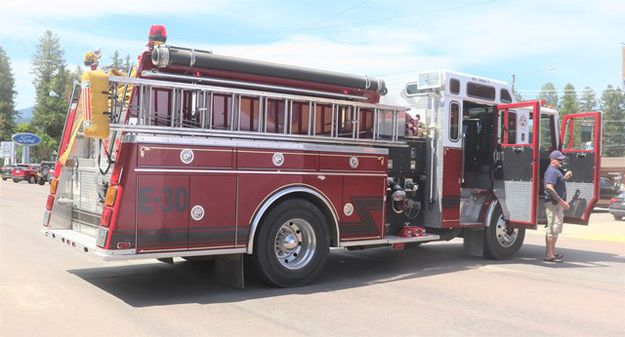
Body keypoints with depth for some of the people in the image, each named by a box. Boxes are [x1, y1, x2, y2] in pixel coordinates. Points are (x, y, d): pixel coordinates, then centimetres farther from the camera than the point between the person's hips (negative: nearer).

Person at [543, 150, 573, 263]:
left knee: (556, 228, 16)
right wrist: (561, 201, -26)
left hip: (558, 203, 11)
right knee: (553, 228, -10)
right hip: (553, 203, -11)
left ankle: (553, 253, 25)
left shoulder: (556, 170, 19)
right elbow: (549, 187, -26)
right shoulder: (552, 171, -14)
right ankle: (549, 255, -9)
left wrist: (565, 178, 18)